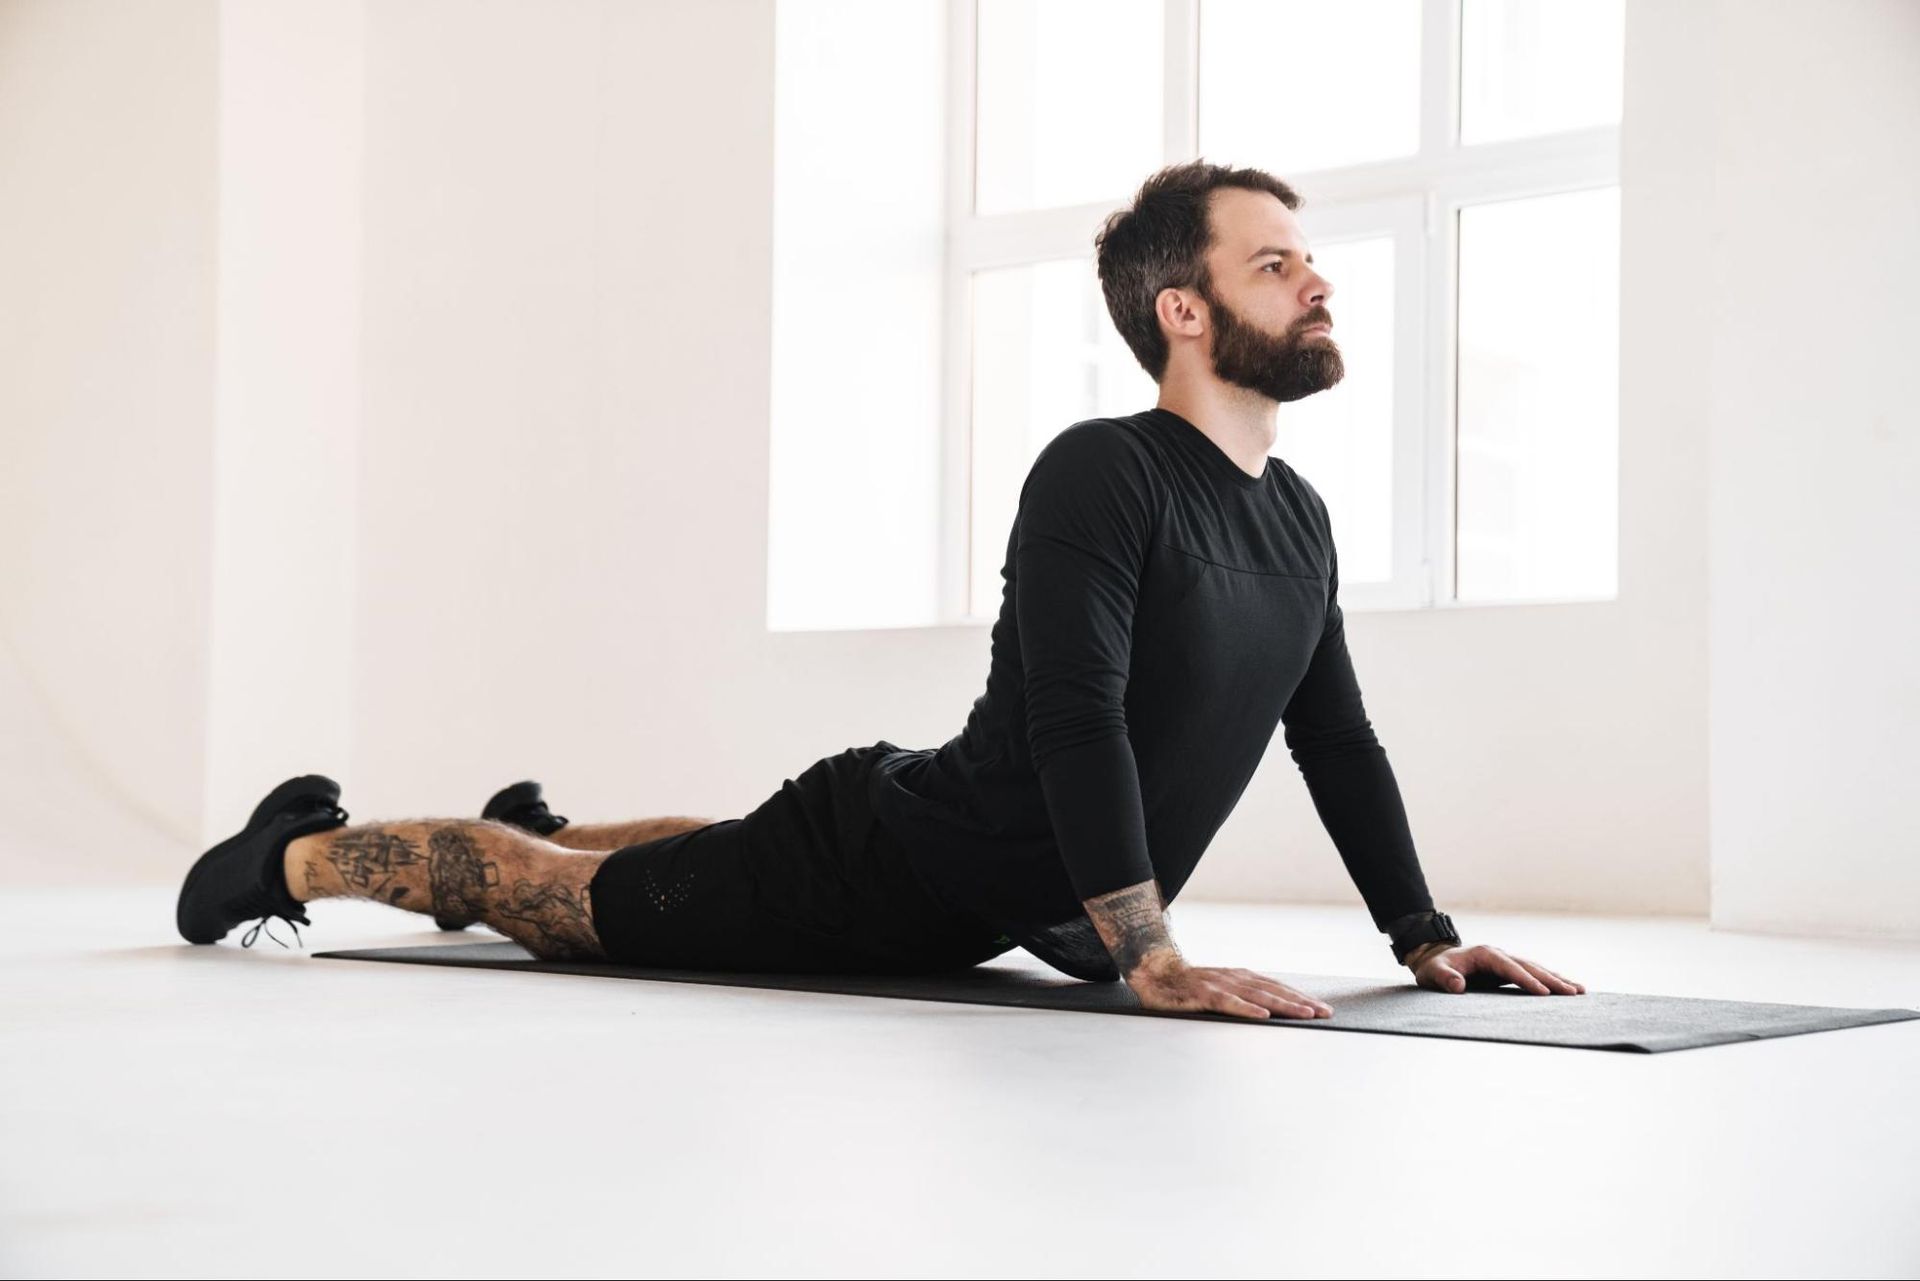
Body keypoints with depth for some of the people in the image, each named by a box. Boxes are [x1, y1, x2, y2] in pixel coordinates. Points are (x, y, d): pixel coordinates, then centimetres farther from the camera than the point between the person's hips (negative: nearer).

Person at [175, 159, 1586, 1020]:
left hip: (985, 913, 9)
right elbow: (1073, 718, -36)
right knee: (566, 903, 7)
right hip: (880, 871, -8)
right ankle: (299, 850, 29)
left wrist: (1425, 937, 5)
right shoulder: (1101, 475, -27)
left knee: (720, 862, 35)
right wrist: (1150, 958, -40)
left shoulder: (1299, 517, 1)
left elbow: (1339, 742, 9)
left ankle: (535, 824, 59)